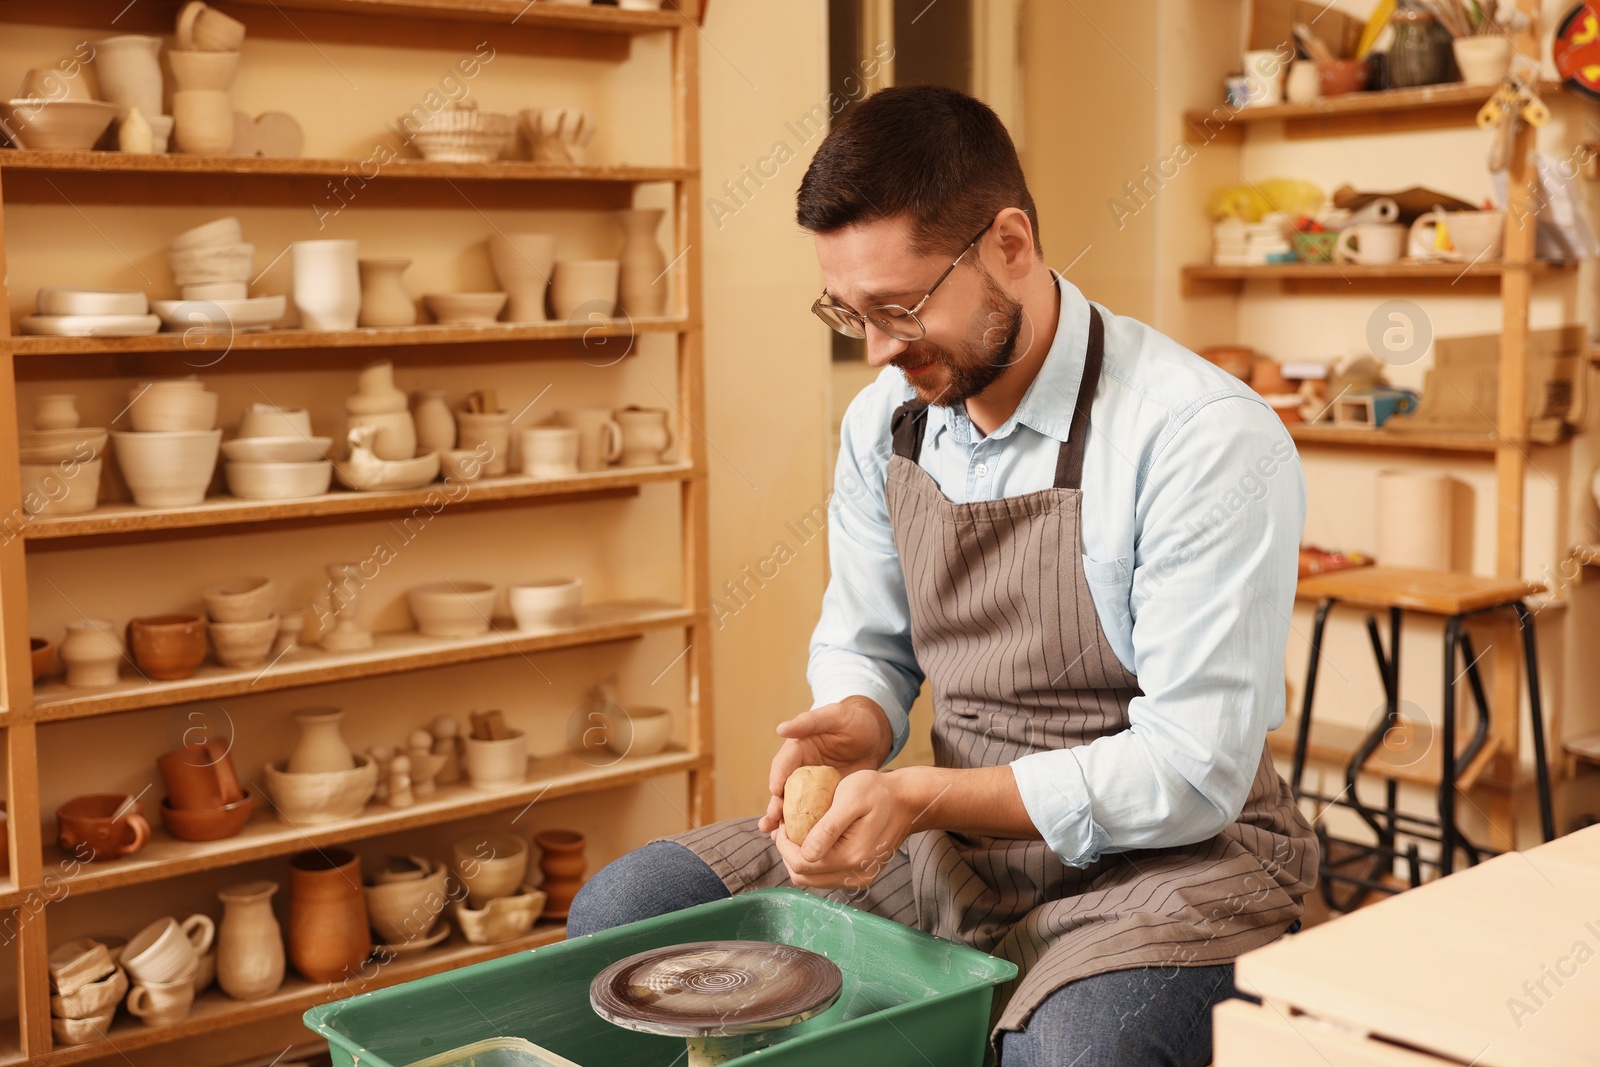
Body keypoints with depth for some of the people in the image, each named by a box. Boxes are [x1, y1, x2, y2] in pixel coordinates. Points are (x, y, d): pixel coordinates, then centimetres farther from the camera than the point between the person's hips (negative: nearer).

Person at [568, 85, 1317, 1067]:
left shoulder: (1206, 439, -19)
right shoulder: (885, 419, 3)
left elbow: (1191, 772, -19)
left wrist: (924, 797, -24)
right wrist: (853, 728, -9)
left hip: (1167, 851, -5)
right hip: (954, 840, 6)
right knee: (619, 913, -5)